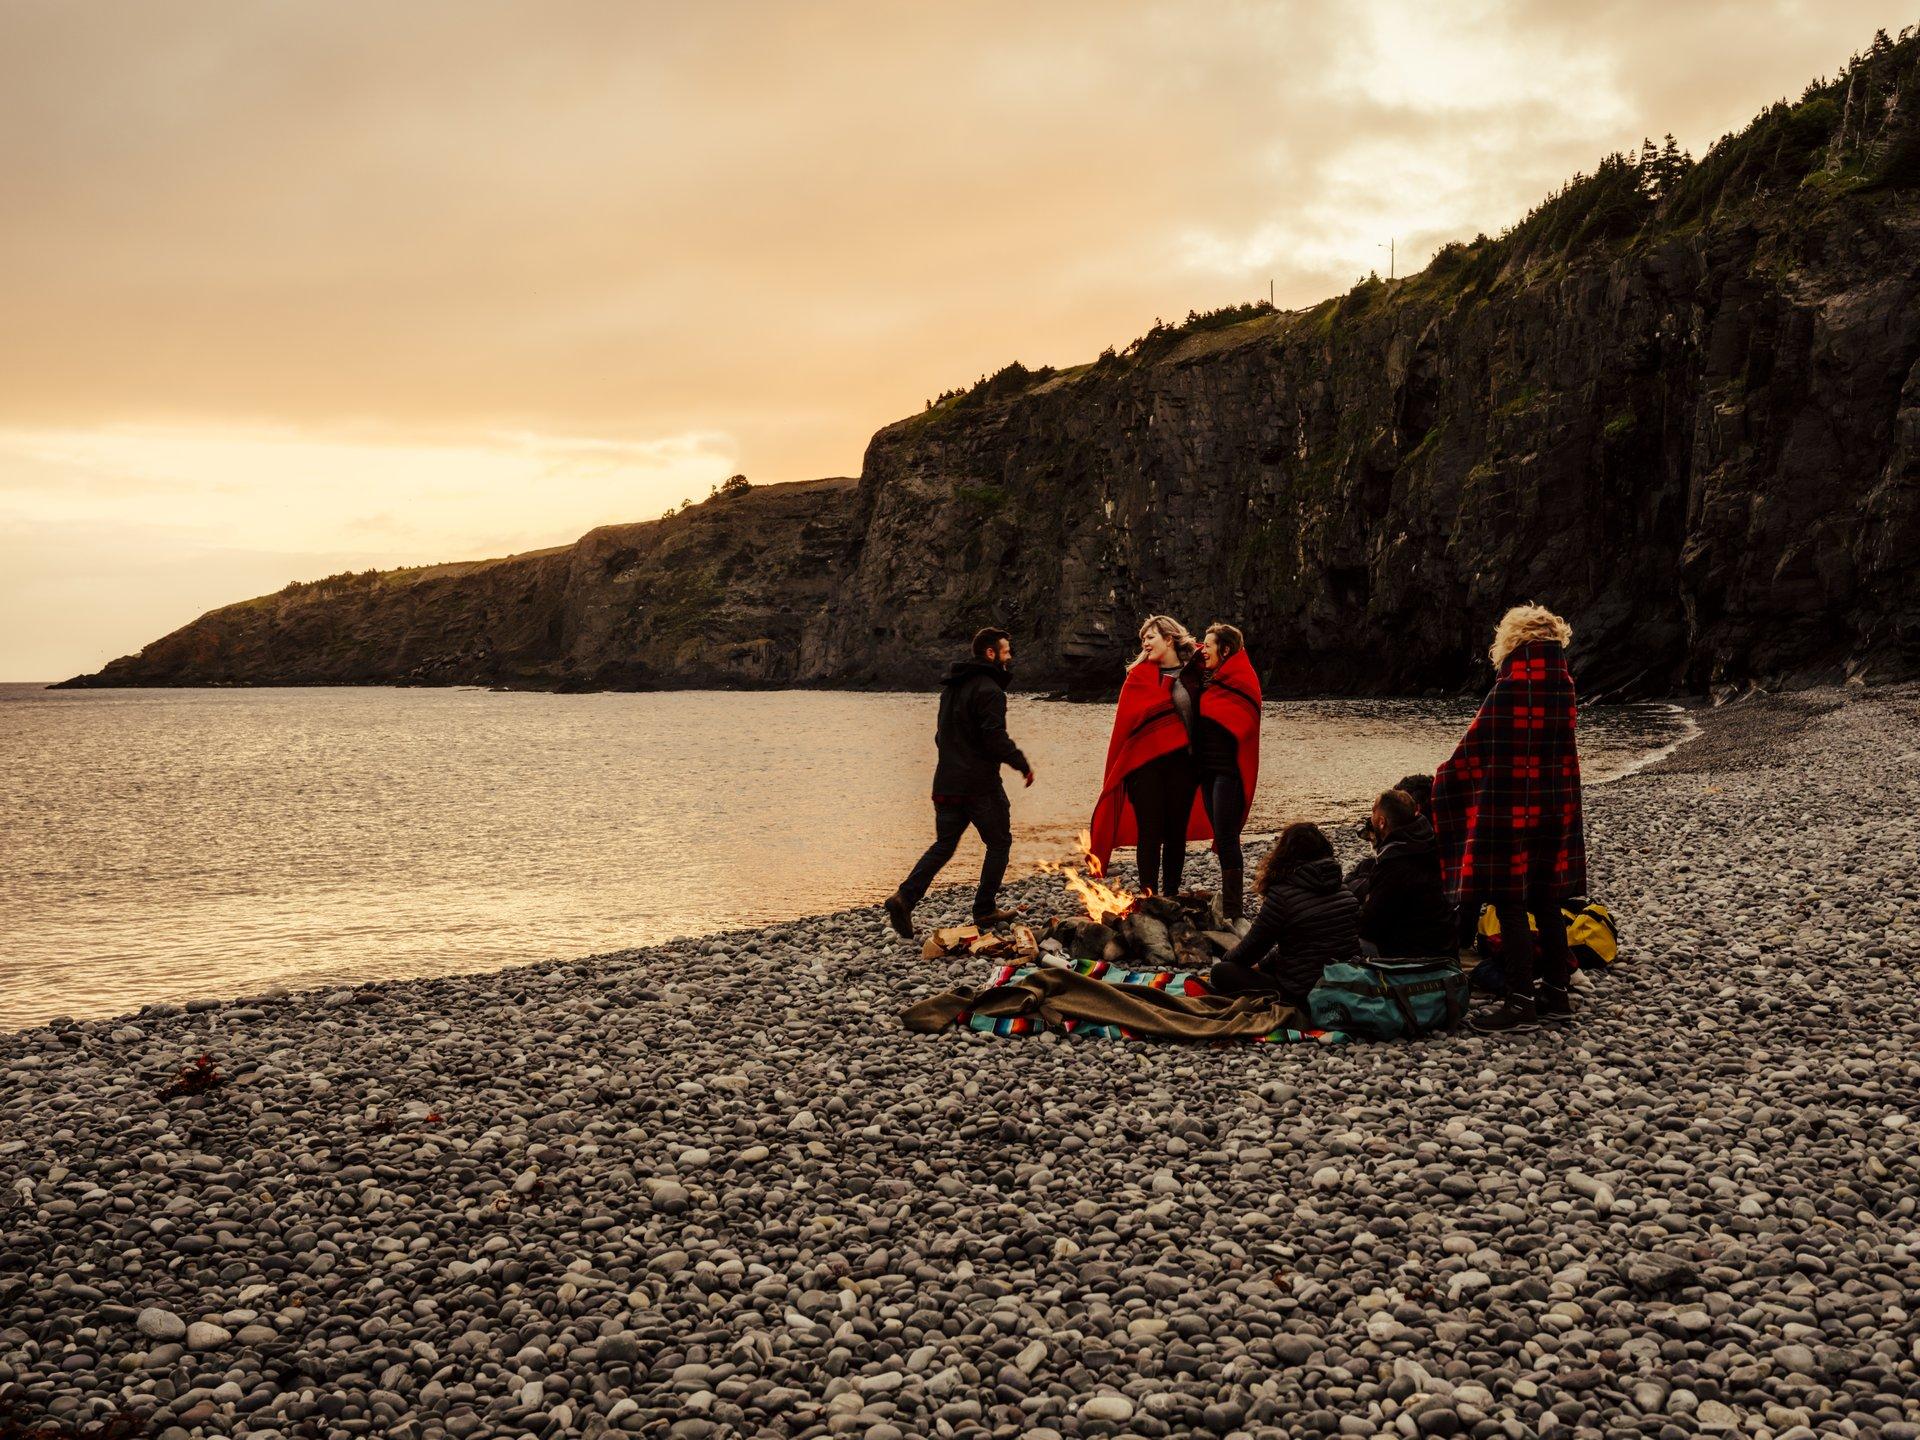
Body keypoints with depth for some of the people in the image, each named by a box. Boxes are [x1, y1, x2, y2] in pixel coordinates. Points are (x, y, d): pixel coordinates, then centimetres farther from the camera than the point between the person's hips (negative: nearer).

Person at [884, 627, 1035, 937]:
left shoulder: (951, 687, 15)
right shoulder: (989, 690, -14)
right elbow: (996, 738, -21)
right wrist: (1023, 764, -9)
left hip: (947, 782, 8)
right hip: (981, 785, -8)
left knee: (943, 845, 11)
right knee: (999, 842, 9)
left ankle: (905, 897, -6)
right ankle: (985, 909, 11)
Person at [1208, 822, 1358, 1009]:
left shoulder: (1282, 894, -15)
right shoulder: (1345, 892, 7)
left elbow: (1252, 948, -4)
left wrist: (1224, 960, 17)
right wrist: (1262, 965, 25)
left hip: (1302, 997, -8)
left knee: (1222, 972, 5)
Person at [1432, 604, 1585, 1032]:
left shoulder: (1506, 694, -16)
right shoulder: (1563, 693, 4)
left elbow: (1471, 752, -9)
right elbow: (1562, 753, 11)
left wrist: (1443, 777, 8)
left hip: (1508, 813, -7)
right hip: (1555, 810, 7)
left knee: (1510, 907, -2)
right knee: (1547, 903, 15)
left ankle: (1521, 1002, 0)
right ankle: (1556, 993, 22)